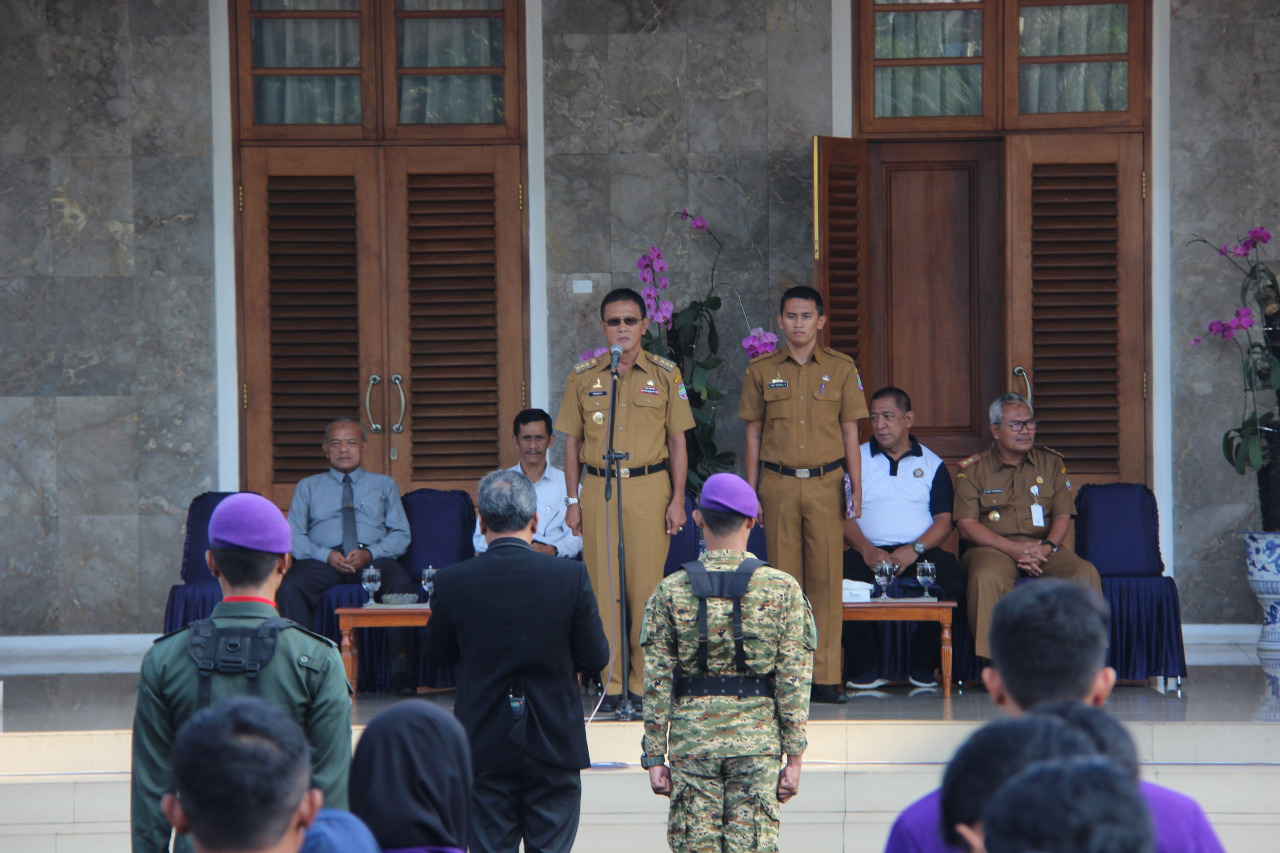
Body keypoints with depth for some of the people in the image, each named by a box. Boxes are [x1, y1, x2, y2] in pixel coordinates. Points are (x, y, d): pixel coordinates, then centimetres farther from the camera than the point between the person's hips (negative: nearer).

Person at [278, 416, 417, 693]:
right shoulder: (308, 487, 23)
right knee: (289, 587, -34)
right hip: (322, 561, 0)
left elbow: (400, 535, 13)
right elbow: (294, 536, 11)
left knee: (402, 584, -35)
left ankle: (400, 667, -32)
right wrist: (326, 555, -10)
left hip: (373, 559, 0)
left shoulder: (384, 485, 24)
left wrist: (369, 553, -8)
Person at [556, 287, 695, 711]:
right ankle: (611, 684, 6)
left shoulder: (666, 374, 4)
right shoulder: (583, 377, 7)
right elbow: (572, 442, 10)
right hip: (599, 489, 1)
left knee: (646, 585, -2)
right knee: (603, 585, 0)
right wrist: (572, 500, 5)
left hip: (650, 489, -1)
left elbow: (677, 442, 6)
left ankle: (644, 684, 5)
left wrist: (677, 499, 0)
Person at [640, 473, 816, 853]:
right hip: (758, 743, 0)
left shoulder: (670, 592, -1)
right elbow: (794, 683, -4)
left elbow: (656, 684, -1)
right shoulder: (782, 589, -3)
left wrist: (654, 757, 3)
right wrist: (794, 757, 0)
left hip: (692, 740, 1)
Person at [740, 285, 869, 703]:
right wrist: (751, 493, 6)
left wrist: (856, 490, 3)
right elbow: (753, 434, 10)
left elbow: (850, 434, 9)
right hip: (779, 484, 0)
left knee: (826, 578, -3)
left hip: (825, 483, 0)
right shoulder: (762, 370, 7)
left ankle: (825, 677, 0)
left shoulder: (841, 369, 6)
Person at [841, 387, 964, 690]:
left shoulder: (932, 464, 16)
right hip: (869, 551, 0)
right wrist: (866, 550, -14)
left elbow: (944, 520, 6)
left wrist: (914, 549, -13)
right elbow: (844, 515, 5)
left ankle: (923, 665, -11)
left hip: (921, 552, 0)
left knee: (953, 580, -32)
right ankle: (867, 667, -16)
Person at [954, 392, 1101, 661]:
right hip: (993, 547, -3)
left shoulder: (1052, 463, 15)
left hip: (1043, 548, 3)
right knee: (986, 577, -37)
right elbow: (966, 524, -2)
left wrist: (1046, 547, -12)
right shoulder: (973, 469, 6)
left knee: (1086, 574, -26)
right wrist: (1012, 548, -14)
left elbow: (1062, 516, 10)